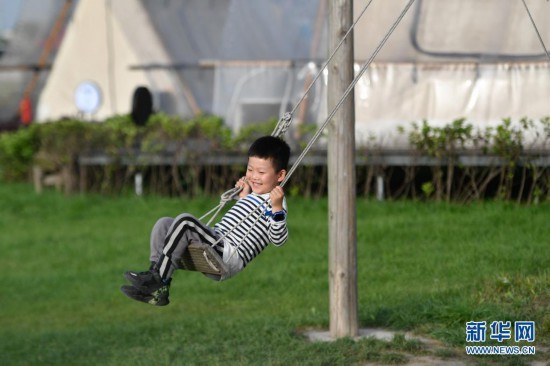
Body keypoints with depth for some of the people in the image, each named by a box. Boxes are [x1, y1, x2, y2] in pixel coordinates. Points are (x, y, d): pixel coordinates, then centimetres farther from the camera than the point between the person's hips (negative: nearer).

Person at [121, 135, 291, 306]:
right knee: (164, 224, 8)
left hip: (228, 257, -10)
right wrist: (242, 197, 32)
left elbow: (278, 239, -18)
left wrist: (277, 208, -31)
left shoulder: (273, 201, -5)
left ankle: (158, 278, -20)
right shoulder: (253, 197, 23)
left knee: (185, 221, -25)